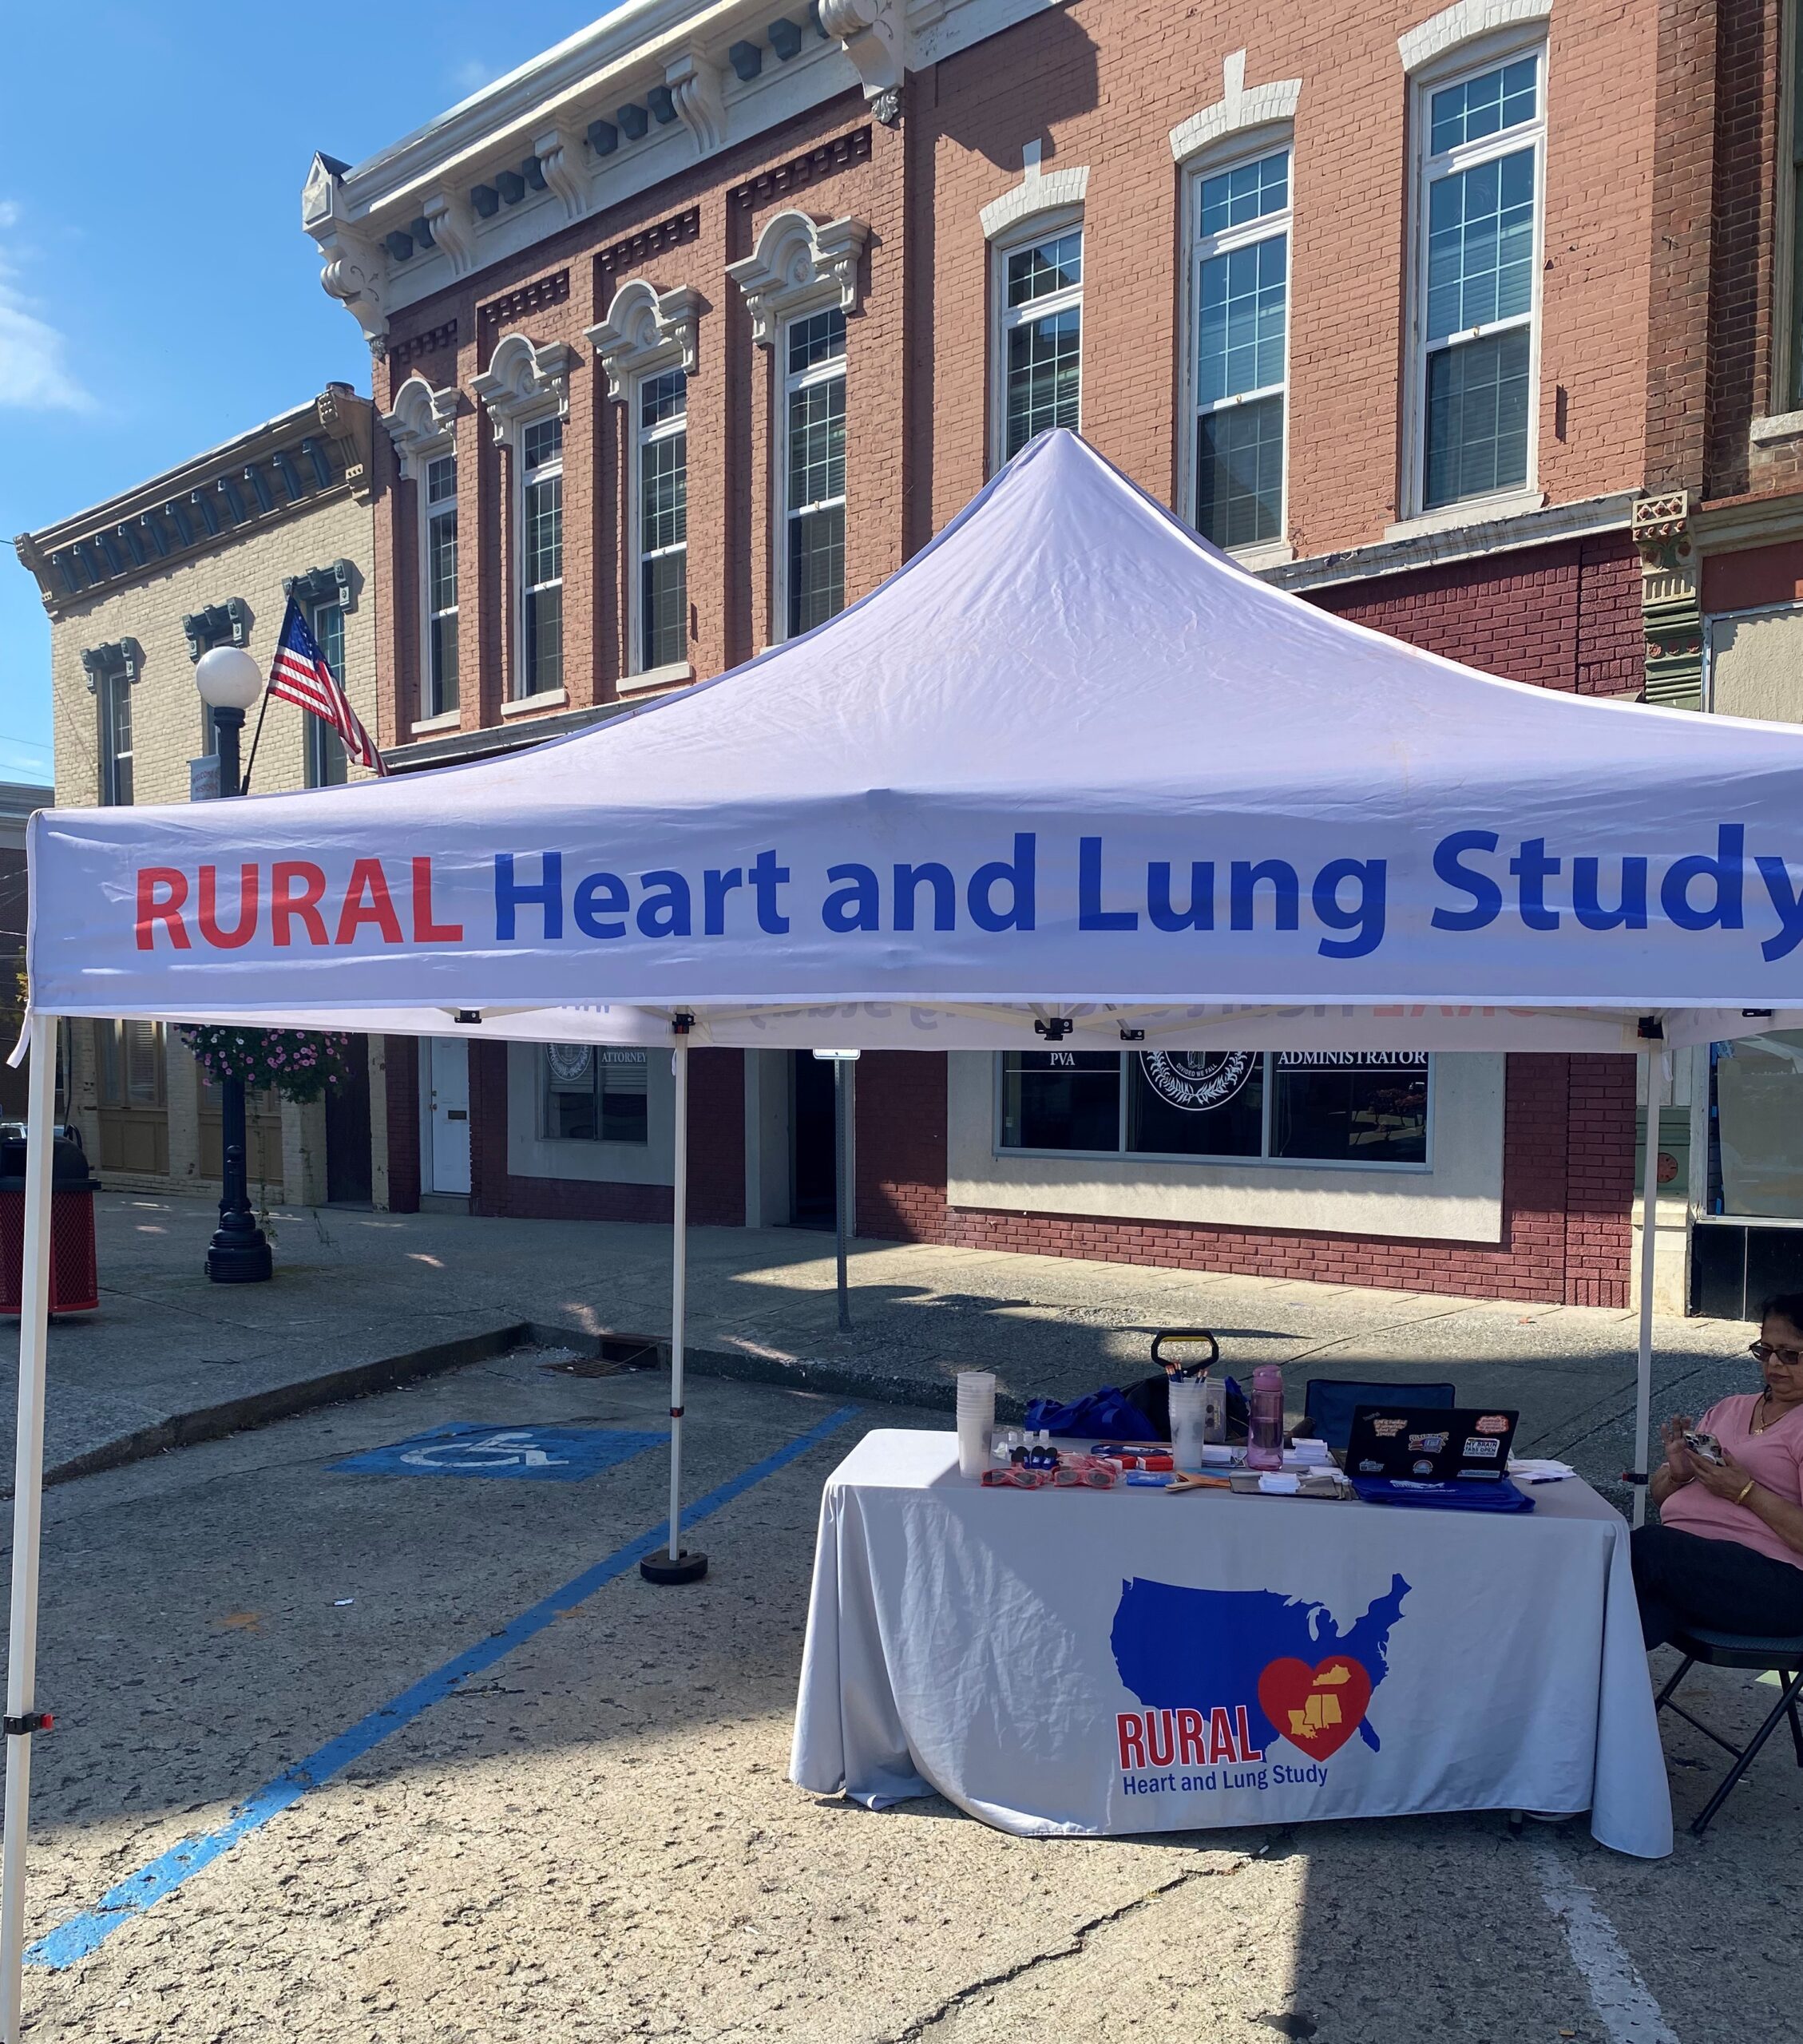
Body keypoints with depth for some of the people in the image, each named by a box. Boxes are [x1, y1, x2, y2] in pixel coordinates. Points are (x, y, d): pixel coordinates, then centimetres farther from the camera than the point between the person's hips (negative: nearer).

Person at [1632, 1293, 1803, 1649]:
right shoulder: (1730, 1409, 23)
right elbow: (1660, 1496, 24)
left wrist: (1746, 1492, -14)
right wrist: (1678, 1473, 2)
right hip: (1683, 1556, 5)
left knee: (1648, 1545, -33)